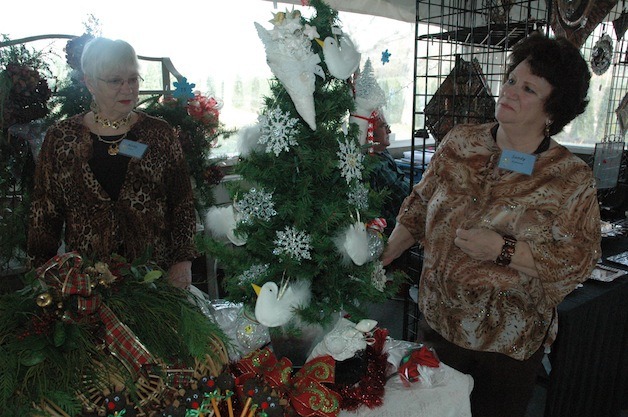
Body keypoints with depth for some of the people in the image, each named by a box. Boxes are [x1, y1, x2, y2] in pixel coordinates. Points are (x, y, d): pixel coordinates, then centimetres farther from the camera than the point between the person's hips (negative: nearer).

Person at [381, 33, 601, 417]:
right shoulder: (460, 143, -4)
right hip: (438, 321, 3)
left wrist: (504, 250, -26)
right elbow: (419, 208, 3)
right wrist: (382, 259, 0)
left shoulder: (573, 179, -12)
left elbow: (580, 258, -13)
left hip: (509, 341, -2)